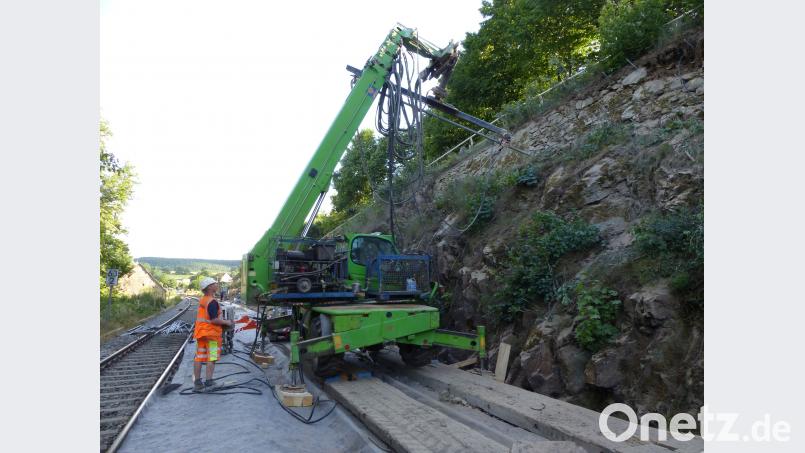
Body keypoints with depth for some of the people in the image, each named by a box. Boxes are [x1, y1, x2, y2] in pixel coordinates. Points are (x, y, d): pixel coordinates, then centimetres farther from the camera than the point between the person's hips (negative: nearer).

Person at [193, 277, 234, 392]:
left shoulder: (202, 300, 9)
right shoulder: (212, 302, -19)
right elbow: (214, 320, -23)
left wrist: (223, 322, 15)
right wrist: (226, 322, -10)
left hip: (200, 332, 8)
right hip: (211, 333, -8)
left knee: (199, 357, 11)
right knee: (211, 358, 2)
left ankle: (197, 383, 19)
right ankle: (208, 382, 5)